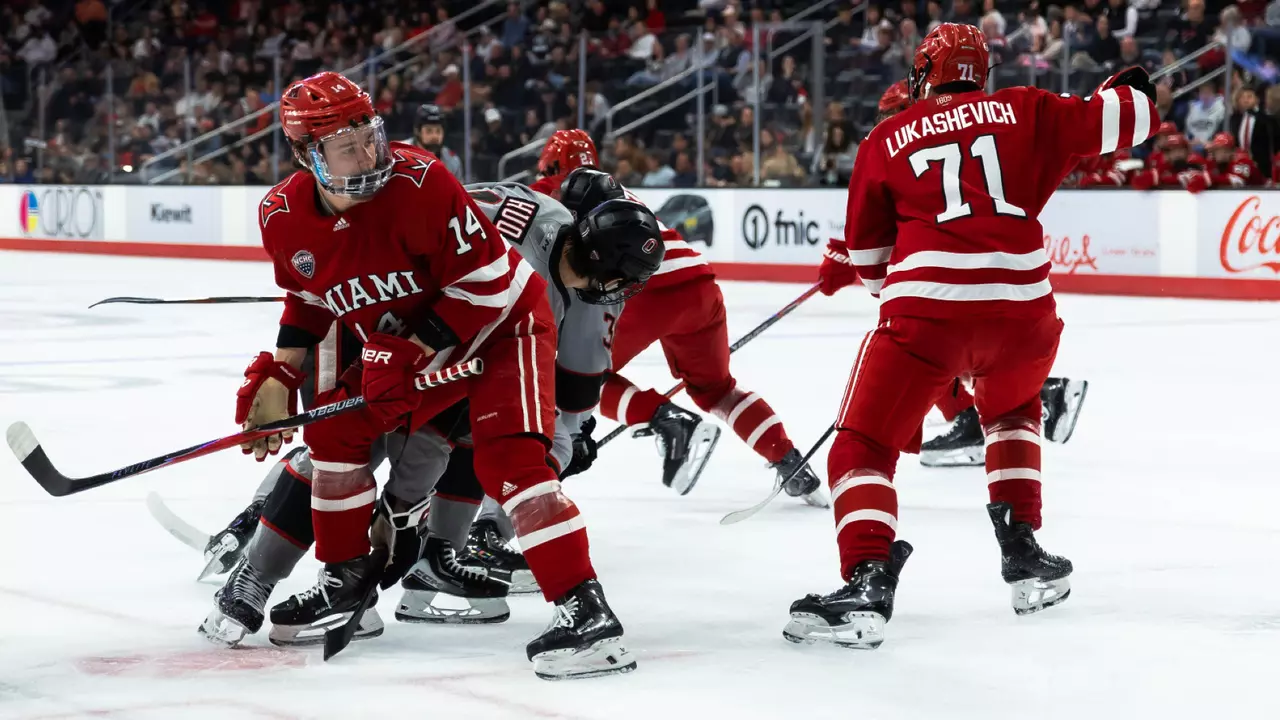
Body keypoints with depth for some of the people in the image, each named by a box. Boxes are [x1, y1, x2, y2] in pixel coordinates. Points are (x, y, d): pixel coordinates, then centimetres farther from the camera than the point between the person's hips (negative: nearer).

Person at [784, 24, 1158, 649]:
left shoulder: (887, 140, 14)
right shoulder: (1022, 110, 14)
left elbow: (867, 257, 19)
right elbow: (1112, 121, 14)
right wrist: (1130, 91, 37)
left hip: (925, 312, -3)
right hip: (1023, 307, 3)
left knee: (864, 448, 3)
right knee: (1011, 409, 34)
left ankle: (868, 580, -19)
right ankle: (1022, 552, 28)